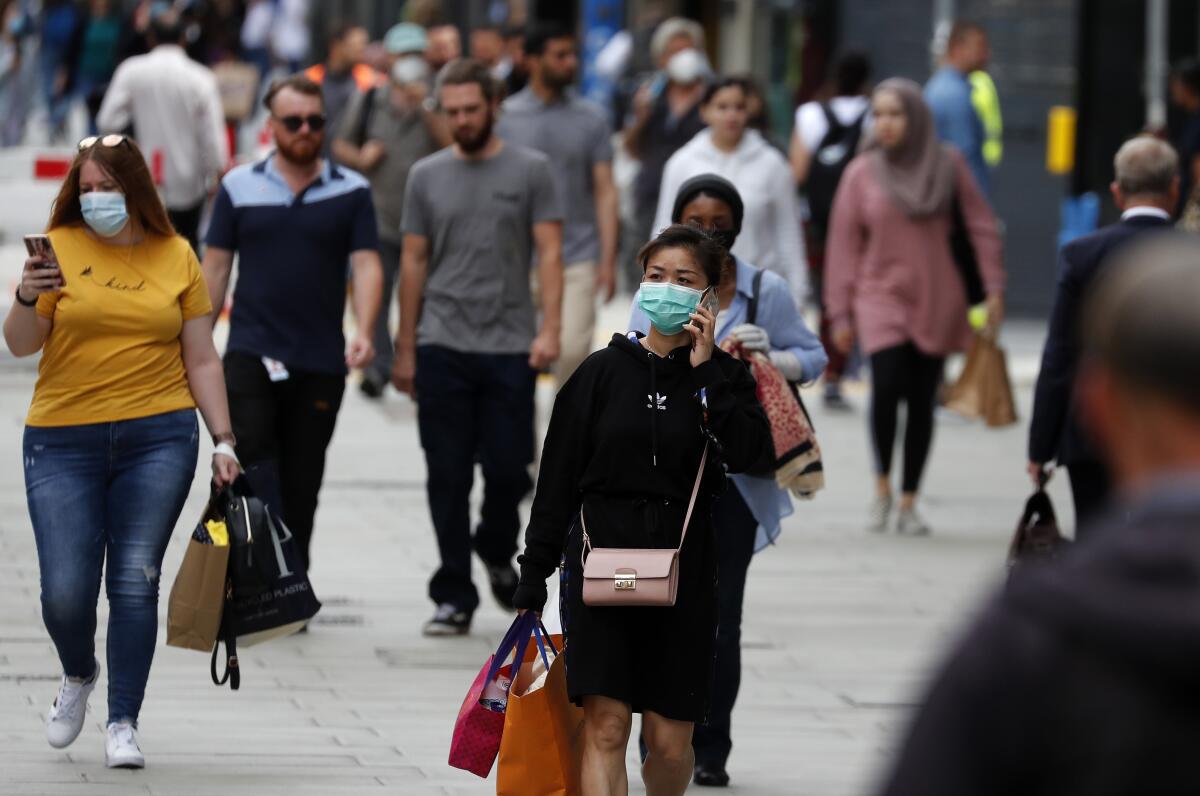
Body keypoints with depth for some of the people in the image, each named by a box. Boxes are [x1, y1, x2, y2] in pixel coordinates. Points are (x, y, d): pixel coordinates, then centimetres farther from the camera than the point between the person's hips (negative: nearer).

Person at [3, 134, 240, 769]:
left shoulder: (176, 257, 6)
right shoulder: (59, 248, 1)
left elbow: (202, 361, 9)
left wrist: (223, 441, 3)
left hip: (158, 437, 1)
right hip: (64, 441, 0)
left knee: (135, 581, -5)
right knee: (65, 591, -4)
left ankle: (123, 723, 3)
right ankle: (78, 676, 27)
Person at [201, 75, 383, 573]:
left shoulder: (351, 192, 4)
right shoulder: (239, 187, 5)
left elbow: (366, 265, -3)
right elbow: (216, 266, 8)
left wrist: (364, 333, -19)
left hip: (321, 362, 1)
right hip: (251, 356, -1)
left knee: (301, 485, 7)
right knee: (250, 464, -16)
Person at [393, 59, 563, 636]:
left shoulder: (529, 171, 2)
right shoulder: (427, 176, 9)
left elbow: (549, 254, -3)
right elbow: (414, 263, 12)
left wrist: (550, 329, -15)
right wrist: (404, 350, 10)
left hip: (509, 349, -2)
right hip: (443, 348, 2)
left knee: (508, 469, -2)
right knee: (449, 477, 0)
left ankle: (496, 552, 28)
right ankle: (454, 596, 6)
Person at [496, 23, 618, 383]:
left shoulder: (590, 118, 5)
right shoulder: (505, 117, 3)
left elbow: (605, 190, 4)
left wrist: (608, 259, -3)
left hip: (577, 259, 0)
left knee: (573, 349, -10)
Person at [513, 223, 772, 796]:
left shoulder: (722, 378, 7)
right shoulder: (603, 372, 6)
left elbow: (753, 457, -12)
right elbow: (558, 480, 7)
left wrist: (706, 372, -11)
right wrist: (533, 577, 4)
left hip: (684, 576, 1)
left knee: (669, 742, 3)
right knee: (605, 728, -12)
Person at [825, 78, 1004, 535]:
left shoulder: (947, 164, 1)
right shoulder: (862, 173, 0)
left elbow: (980, 226, 6)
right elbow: (844, 244, 2)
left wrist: (993, 288, 1)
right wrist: (840, 312, 1)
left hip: (936, 302, 1)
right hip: (881, 296, -1)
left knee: (921, 403, 2)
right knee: (888, 386, -20)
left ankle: (908, 502, 12)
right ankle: (882, 485, -1)